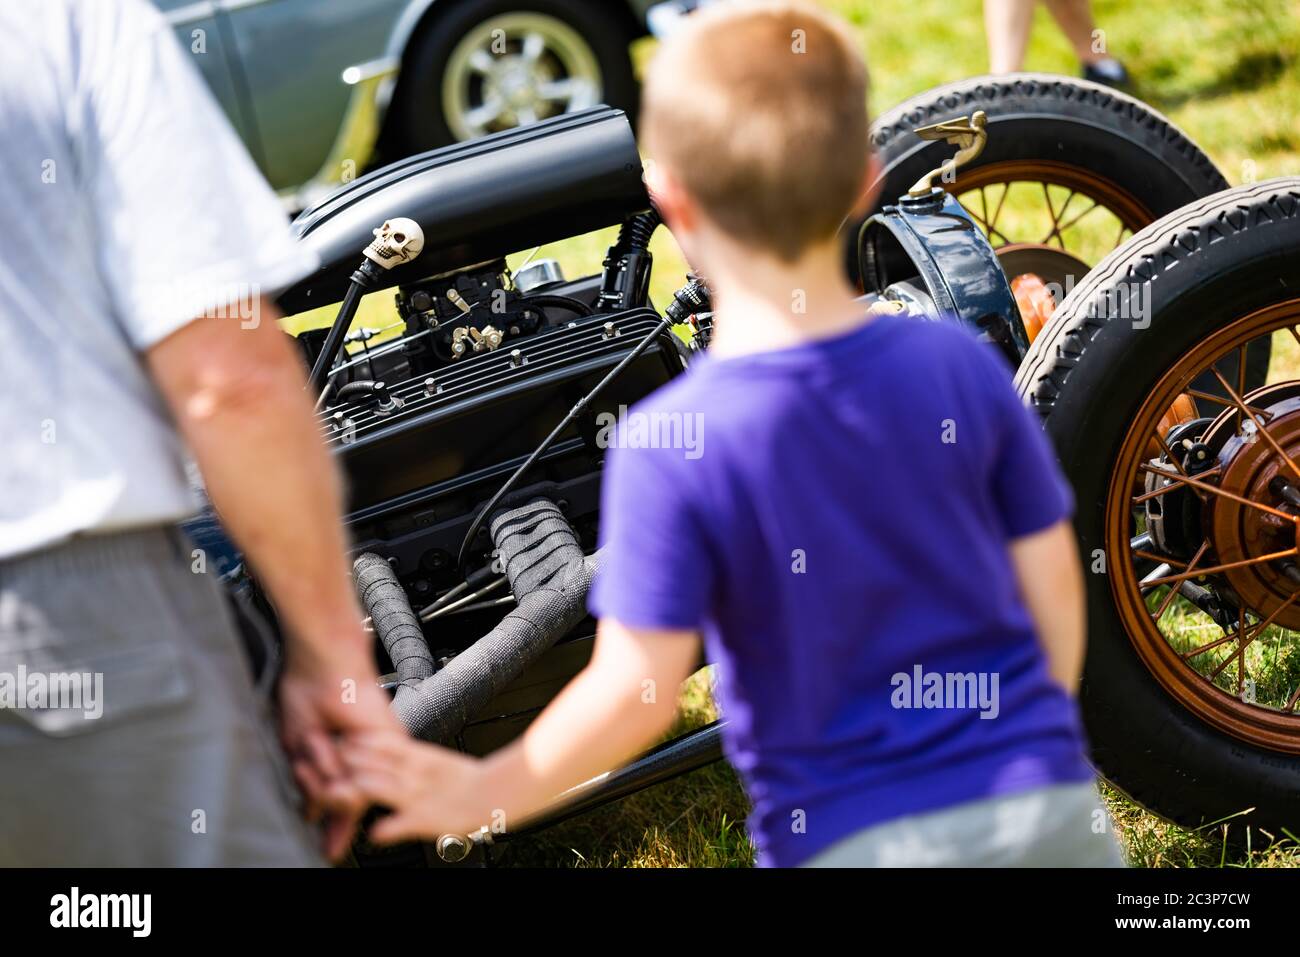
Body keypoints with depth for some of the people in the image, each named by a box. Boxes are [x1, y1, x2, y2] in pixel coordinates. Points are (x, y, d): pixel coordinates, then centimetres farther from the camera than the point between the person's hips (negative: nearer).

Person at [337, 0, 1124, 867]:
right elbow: (1053, 582, 2)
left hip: (855, 837, -2)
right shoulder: (961, 365, -5)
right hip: (1044, 806, 3)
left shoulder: (669, 448, -16)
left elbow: (636, 692, -15)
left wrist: (484, 796, 0)